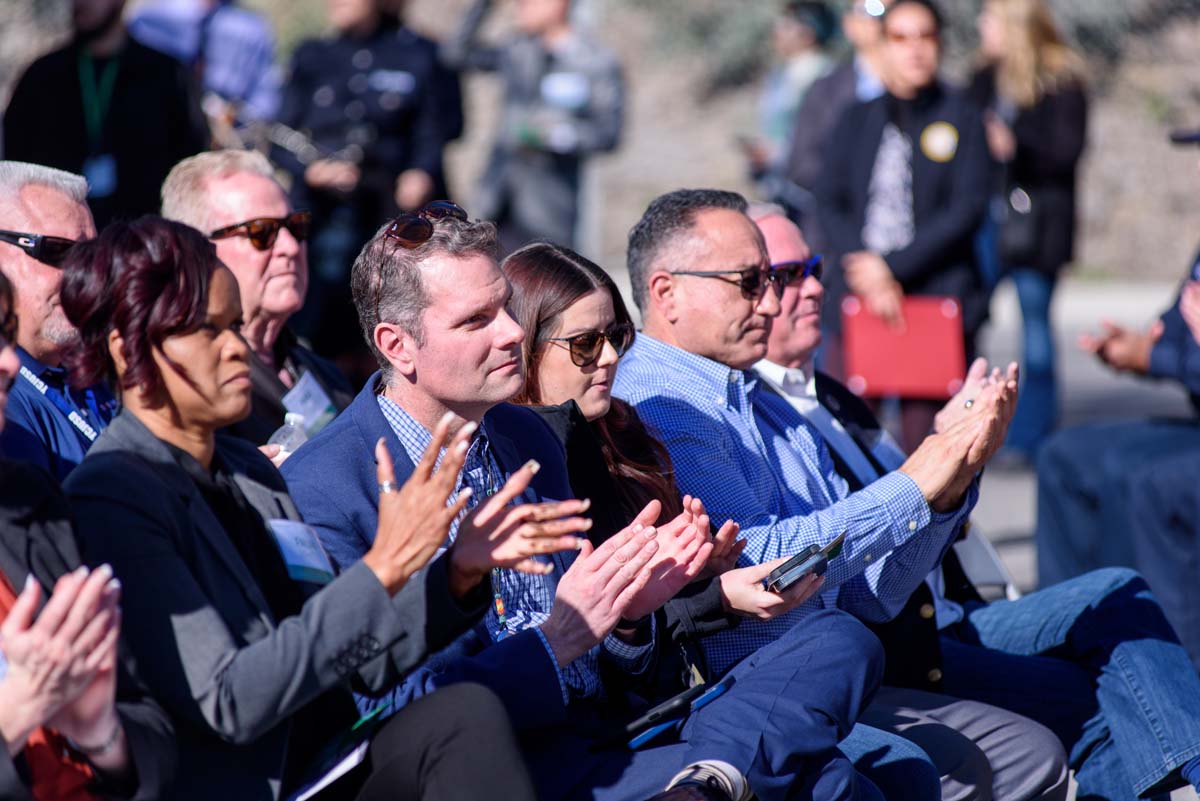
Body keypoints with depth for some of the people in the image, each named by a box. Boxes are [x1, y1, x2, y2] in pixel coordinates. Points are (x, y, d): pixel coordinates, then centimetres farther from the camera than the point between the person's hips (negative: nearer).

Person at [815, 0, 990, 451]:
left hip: (937, 296, -3)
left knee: (926, 443, -6)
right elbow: (829, 202, 8)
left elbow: (968, 207, -3)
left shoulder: (961, 117, 6)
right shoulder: (857, 121, 15)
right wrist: (864, 273, -8)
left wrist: (894, 268, -9)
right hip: (859, 297, 3)